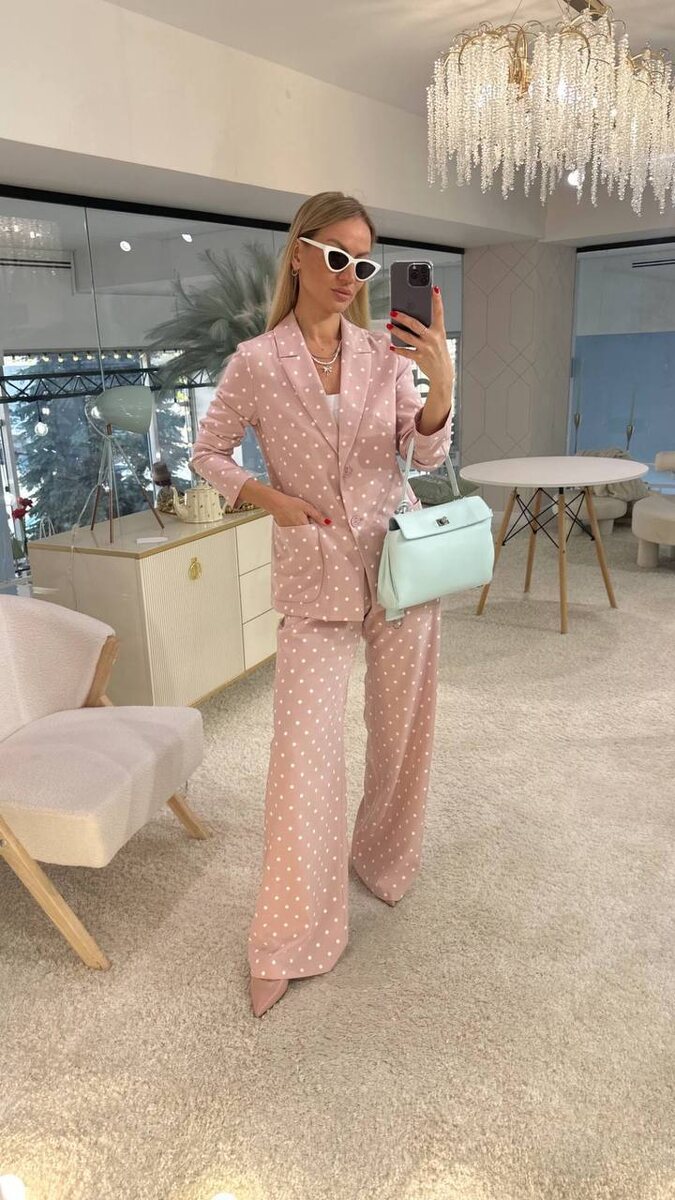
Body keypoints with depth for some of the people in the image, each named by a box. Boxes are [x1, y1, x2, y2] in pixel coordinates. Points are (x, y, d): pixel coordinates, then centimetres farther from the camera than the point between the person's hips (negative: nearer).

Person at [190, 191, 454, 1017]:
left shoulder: (386, 353, 2)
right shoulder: (255, 362, -4)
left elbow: (427, 455, -1)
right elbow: (207, 454, 6)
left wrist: (441, 383, -19)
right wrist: (271, 499, -10)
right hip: (314, 574, -2)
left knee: (401, 729, 12)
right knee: (304, 749, -5)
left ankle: (383, 860, 39)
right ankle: (288, 942, 11)